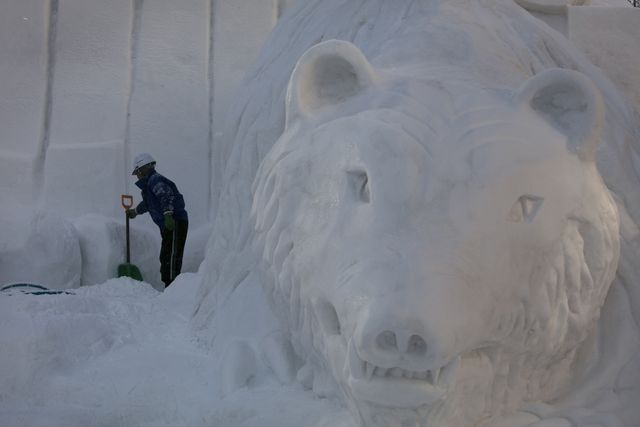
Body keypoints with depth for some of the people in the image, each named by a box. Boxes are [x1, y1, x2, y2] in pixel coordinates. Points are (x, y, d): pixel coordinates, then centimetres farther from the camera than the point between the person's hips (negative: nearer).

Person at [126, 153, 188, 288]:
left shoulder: (154, 180, -8)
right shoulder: (150, 182, 25)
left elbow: (167, 195, -27)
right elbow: (148, 203, 45)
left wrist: (168, 214, -39)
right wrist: (135, 211, 61)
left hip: (175, 223, -10)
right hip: (170, 224, 10)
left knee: (170, 256, -13)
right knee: (166, 257, 11)